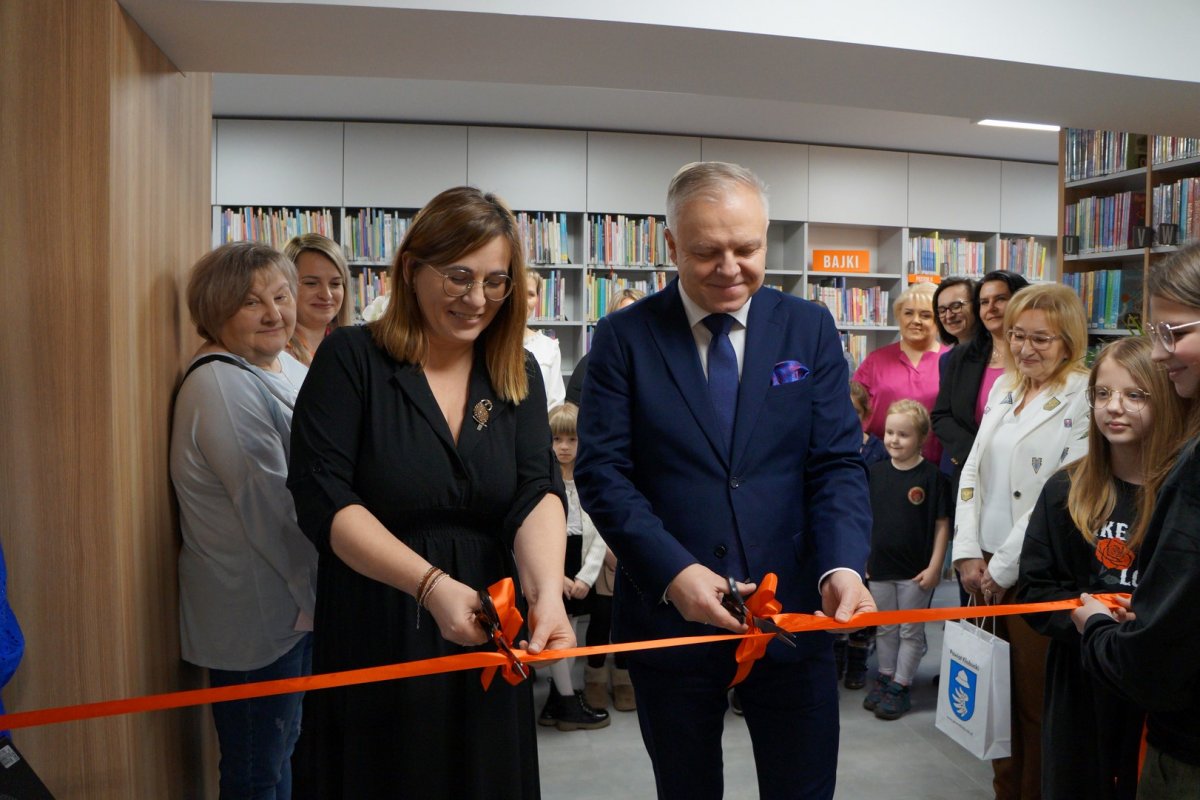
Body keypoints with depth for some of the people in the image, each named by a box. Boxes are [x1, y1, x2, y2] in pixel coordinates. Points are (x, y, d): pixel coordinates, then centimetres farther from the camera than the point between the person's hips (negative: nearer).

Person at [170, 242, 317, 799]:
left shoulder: (290, 367, 7)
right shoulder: (220, 386, -20)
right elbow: (276, 508, -22)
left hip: (298, 600, 9)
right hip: (255, 614, -9)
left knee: (283, 749, 24)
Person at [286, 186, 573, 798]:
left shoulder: (519, 375, 4)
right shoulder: (351, 359, -8)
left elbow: (538, 493, -8)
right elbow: (321, 500, -15)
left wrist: (547, 592, -26)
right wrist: (431, 584, -24)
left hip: (490, 639, 4)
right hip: (374, 641, -3)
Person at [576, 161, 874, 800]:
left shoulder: (810, 329, 2)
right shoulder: (624, 338, -3)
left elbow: (837, 464, -2)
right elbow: (602, 471, -9)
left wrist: (843, 567, -19)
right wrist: (673, 570, -21)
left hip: (795, 612, 1)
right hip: (667, 614, 0)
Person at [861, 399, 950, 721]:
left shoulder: (932, 477, -11)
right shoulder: (875, 472, 0)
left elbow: (942, 525, -9)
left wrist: (934, 567, -11)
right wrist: (861, 558, 6)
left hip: (916, 572, -4)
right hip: (879, 567, 4)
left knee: (911, 632, 10)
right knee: (884, 630, 18)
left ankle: (900, 686, 21)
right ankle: (884, 677, 33)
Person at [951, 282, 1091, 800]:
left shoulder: (1084, 400, -12)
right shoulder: (1003, 387, 9)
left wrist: (1003, 568, -12)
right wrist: (969, 555, 0)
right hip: (988, 569, 6)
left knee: (1037, 700, 7)